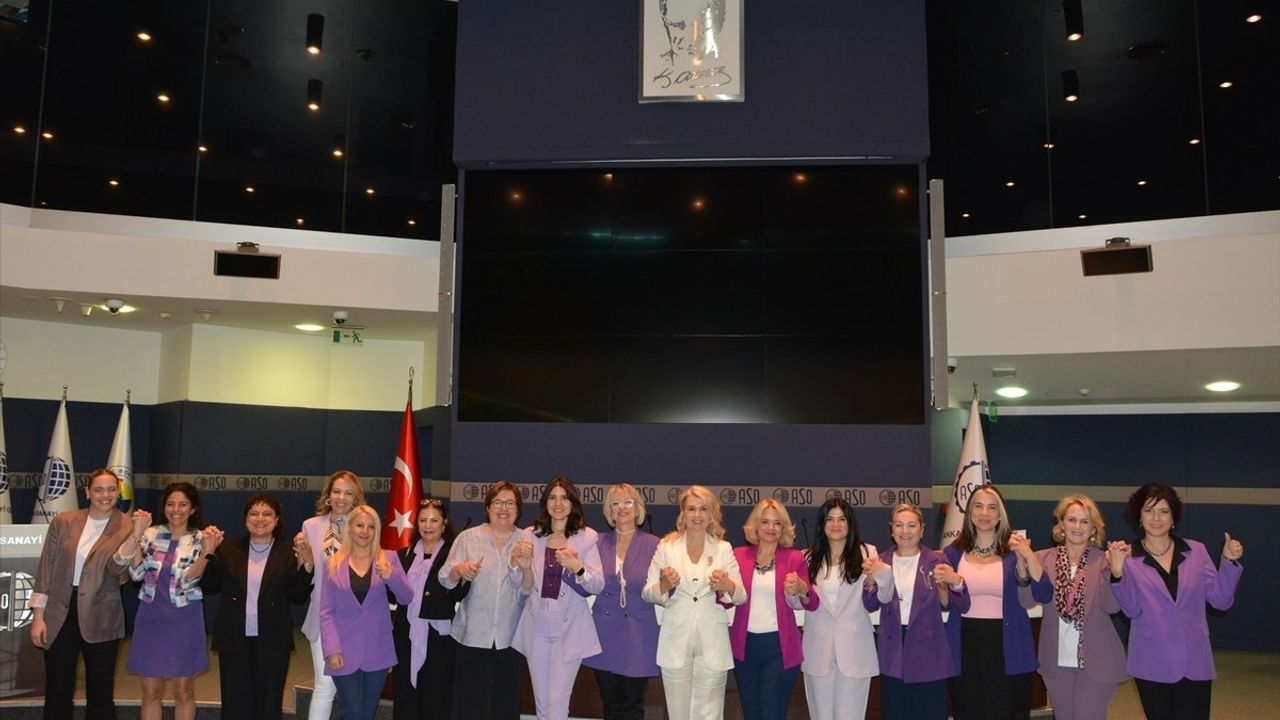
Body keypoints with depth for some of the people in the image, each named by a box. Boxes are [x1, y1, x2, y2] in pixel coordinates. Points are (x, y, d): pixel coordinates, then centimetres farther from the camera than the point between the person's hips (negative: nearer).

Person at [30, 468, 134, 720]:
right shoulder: (64, 522, 1)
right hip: (60, 615, 1)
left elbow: (117, 569, -17)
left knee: (100, 694, 8)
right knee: (57, 693, 8)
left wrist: (136, 535, -32)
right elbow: (46, 568, 4)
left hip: (100, 619, -1)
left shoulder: (127, 527, -4)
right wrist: (38, 616, 0)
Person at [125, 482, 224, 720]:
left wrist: (209, 550, -28)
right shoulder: (151, 534, 2)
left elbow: (188, 580, -15)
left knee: (184, 691, 8)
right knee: (151, 691, 9)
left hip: (184, 620, -2)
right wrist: (137, 535, -10)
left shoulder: (200, 540, -4)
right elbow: (136, 574, -5)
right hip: (151, 618, 2)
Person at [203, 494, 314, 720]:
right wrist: (208, 553, -8)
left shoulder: (288, 555, -1)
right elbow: (209, 587, 2)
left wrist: (306, 566, -17)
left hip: (272, 643, -1)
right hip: (234, 641, 1)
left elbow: (298, 597, -4)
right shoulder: (228, 550, 4)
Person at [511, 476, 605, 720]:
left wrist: (577, 567, -29)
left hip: (569, 628, -3)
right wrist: (524, 567, -17)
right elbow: (525, 589, 4)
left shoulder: (587, 537, -6)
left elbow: (598, 585, -10)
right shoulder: (531, 535, 1)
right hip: (537, 626, 3)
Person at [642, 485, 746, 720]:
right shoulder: (666, 546, 3)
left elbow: (741, 596, 5)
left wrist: (727, 586, -16)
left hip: (712, 643, 0)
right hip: (676, 640, 0)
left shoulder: (723, 549, 6)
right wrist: (664, 585, -19)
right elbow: (647, 594, 2)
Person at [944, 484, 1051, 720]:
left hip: (1007, 650, -1)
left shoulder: (1014, 551, 0)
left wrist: (1028, 555, -19)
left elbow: (1044, 595, -12)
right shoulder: (954, 553, 5)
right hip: (965, 650, 2)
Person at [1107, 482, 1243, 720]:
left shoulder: (1196, 551, 4)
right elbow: (1132, 609, -12)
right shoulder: (1128, 558, -2)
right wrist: (1117, 573, -25)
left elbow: (1220, 600, 2)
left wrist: (1229, 561, -8)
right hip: (1153, 665, -1)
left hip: (1194, 664, 1)